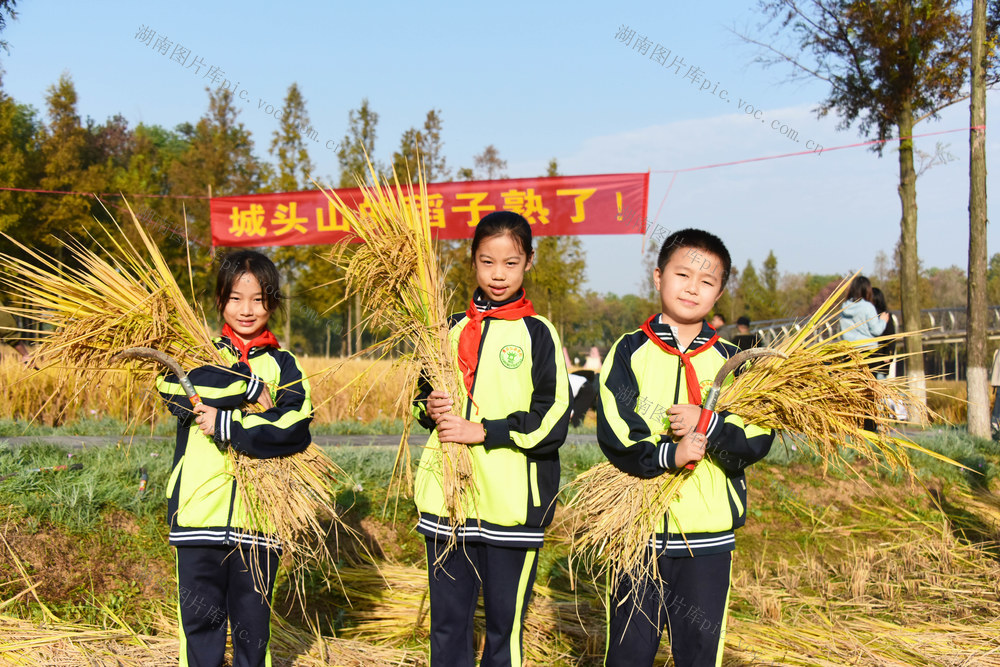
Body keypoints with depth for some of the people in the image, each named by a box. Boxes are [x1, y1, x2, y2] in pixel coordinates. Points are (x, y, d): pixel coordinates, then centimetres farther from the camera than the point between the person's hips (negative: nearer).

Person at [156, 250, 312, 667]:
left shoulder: (283, 365, 8)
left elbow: (295, 430, -9)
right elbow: (174, 387, -15)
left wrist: (225, 425, -15)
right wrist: (251, 389, -15)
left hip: (259, 513, 0)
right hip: (199, 509, 0)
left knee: (253, 624, 9)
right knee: (200, 617, 4)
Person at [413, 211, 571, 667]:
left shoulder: (537, 334, -2)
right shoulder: (452, 330, 12)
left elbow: (553, 422, -9)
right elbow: (424, 398, 21)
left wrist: (482, 431, -15)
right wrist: (431, 408, -1)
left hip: (511, 504, -4)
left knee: (505, 626, 4)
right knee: (446, 624, 10)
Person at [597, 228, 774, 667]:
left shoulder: (729, 360, 7)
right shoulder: (631, 351, 2)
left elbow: (760, 439, -2)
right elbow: (613, 436, -8)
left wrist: (707, 425, -18)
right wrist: (667, 454, -23)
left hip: (709, 533, 2)